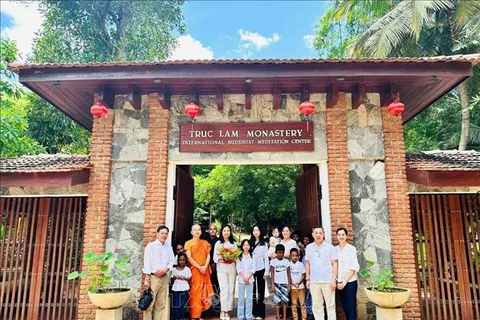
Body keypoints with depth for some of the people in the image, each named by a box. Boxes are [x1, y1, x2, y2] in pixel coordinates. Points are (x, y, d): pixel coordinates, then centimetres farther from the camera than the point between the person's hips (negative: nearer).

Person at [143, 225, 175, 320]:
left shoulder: (169, 247, 10)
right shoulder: (150, 246, -4)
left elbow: (172, 261, 9)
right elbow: (147, 263, -9)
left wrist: (165, 270, -10)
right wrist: (147, 279, -13)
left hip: (164, 277, 5)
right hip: (153, 277, -5)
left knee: (161, 304, 10)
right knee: (150, 303, -2)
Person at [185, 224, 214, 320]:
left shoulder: (205, 243, 13)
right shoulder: (188, 243, 1)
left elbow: (208, 256, 9)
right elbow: (189, 258, -7)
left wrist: (205, 266, -8)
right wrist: (199, 267, -13)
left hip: (205, 270, 4)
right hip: (194, 270, -4)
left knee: (204, 293, 5)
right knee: (194, 293, -3)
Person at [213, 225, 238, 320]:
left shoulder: (234, 243, 12)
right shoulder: (218, 243, 5)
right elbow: (215, 257, 1)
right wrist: (220, 260, -17)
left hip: (232, 268, 3)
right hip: (221, 269, -2)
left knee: (231, 289, 1)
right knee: (224, 289, -9)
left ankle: (227, 310, 9)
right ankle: (223, 311, 1)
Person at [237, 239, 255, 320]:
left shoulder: (252, 256, 4)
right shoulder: (239, 256, 2)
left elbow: (253, 268, 0)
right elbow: (238, 268, -3)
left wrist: (248, 278, -10)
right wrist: (244, 277, -11)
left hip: (250, 279, 1)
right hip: (241, 279, -1)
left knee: (249, 298, 4)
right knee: (241, 298, 3)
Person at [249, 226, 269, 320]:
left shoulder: (264, 244, 1)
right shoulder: (250, 243, 7)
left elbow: (266, 258, -1)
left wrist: (266, 272, -6)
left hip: (260, 270, -2)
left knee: (260, 291, 3)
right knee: (252, 291, 7)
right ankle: (253, 312, 17)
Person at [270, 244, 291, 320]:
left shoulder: (286, 261, 5)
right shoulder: (273, 261, 0)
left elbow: (288, 274, 7)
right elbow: (272, 274, -1)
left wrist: (289, 284, 2)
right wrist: (272, 285, -6)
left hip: (284, 283, 2)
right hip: (277, 283, -1)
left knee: (285, 300, 0)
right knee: (277, 301, -2)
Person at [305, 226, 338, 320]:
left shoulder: (330, 247, -1)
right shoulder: (309, 247, 6)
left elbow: (335, 264, -1)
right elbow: (307, 264, 11)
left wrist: (334, 279, -7)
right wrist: (307, 279, 7)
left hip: (328, 281, -2)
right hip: (314, 281, 2)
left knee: (330, 305, 6)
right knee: (316, 305, 9)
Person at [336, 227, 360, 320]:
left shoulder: (351, 248, -6)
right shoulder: (335, 249, 4)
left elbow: (354, 267, -9)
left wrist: (345, 281, -12)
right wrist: (337, 281, -3)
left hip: (350, 281, -3)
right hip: (339, 282, 4)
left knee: (351, 307, -2)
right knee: (344, 306, 11)